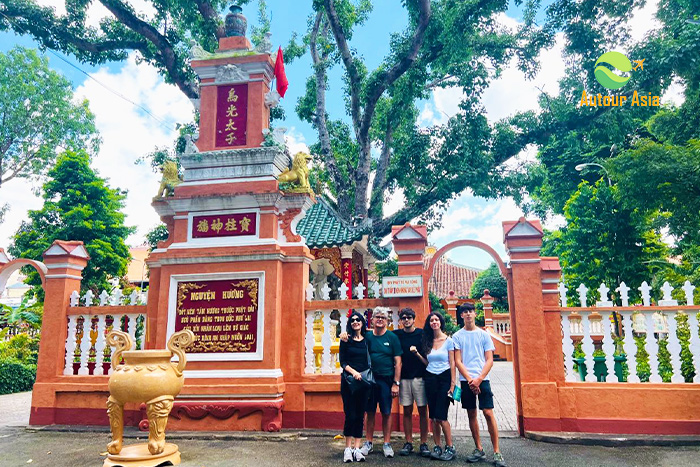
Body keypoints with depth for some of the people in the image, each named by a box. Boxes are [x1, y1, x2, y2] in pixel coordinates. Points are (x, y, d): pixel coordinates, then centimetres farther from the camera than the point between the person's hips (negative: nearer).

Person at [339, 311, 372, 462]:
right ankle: (348, 448, 9)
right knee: (350, 415, -3)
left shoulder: (367, 340, 7)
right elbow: (342, 362, -3)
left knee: (360, 416, 4)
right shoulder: (346, 340, 1)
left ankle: (356, 448, 10)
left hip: (364, 381, 2)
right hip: (348, 381, -2)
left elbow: (370, 361, 12)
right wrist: (353, 372, -17)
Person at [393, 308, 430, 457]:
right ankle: (408, 443, 16)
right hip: (404, 377, 2)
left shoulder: (422, 334, 0)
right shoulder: (396, 335, 5)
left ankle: (424, 444, 10)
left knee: (423, 411, 2)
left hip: (420, 377, -2)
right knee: (407, 411, 8)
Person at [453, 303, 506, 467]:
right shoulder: (457, 336, 4)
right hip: (466, 380, 1)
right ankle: (479, 449, 19)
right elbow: (458, 361, 0)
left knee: (488, 413, -7)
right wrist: (470, 380, -10)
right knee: (472, 414, 7)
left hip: (482, 379, -1)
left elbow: (489, 360, 1)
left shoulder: (484, 335, 4)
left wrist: (479, 378, -11)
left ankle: (497, 452, 2)